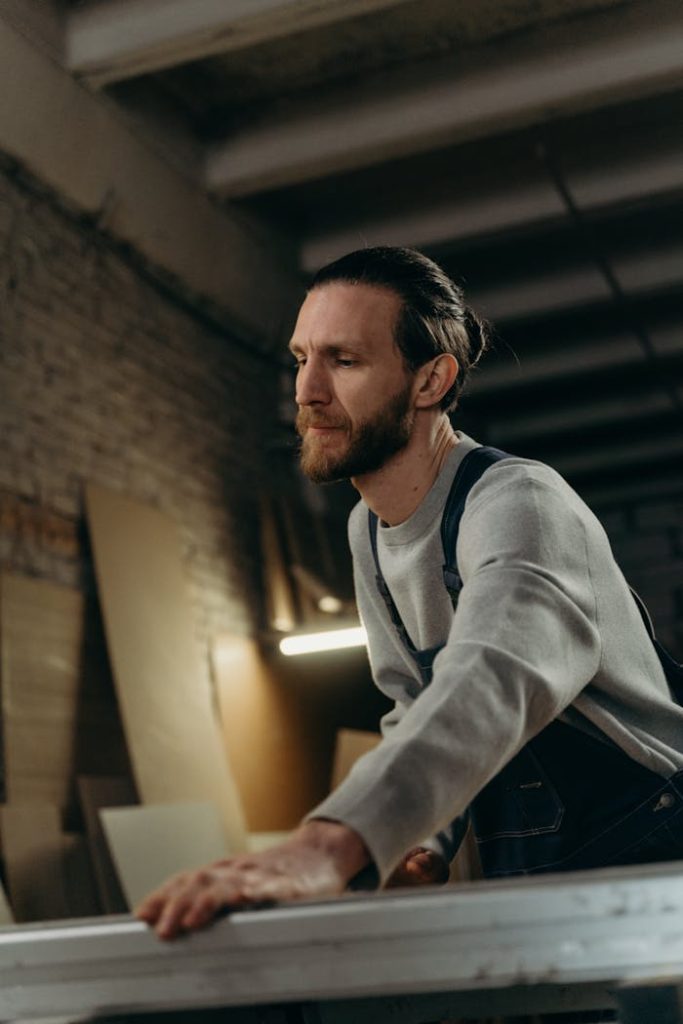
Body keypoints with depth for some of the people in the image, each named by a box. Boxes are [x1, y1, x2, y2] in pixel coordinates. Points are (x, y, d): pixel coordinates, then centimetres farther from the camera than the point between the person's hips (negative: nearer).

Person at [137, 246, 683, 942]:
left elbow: (495, 683, -38)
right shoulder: (367, 533, 8)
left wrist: (328, 846, -54)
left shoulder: (518, 501, -19)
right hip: (530, 885, 6)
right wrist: (426, 840, -4)